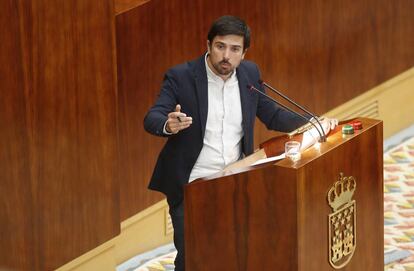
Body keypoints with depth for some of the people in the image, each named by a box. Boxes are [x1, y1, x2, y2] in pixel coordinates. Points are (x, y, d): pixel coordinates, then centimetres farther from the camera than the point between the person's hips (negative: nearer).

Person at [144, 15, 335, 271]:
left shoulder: (250, 73, 4)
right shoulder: (180, 77, -10)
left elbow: (271, 114, 11)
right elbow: (152, 119, -19)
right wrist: (169, 125, -42)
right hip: (191, 188, -4)